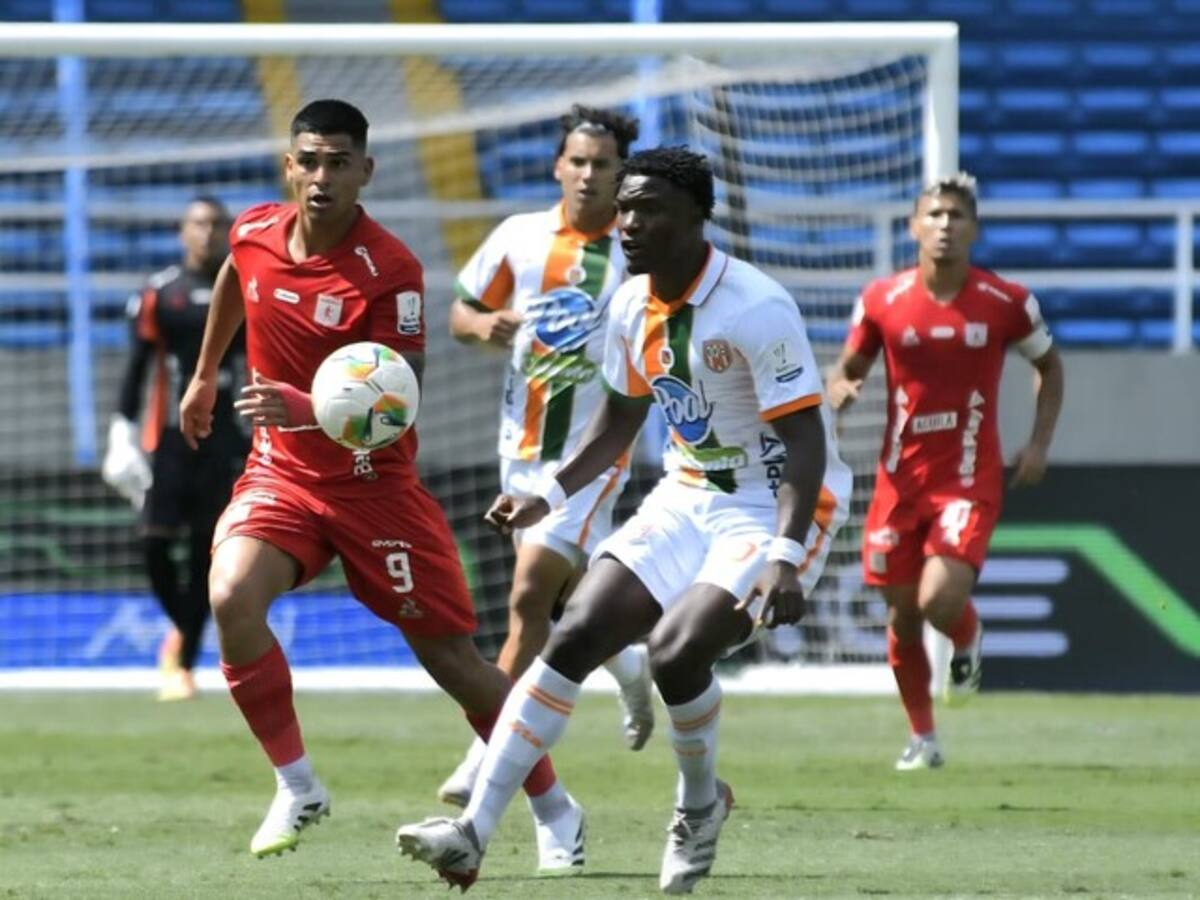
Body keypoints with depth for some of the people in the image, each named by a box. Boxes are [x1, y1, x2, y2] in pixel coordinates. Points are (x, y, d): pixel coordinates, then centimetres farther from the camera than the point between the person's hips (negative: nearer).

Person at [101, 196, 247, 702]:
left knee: (207, 552, -2)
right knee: (155, 543, -7)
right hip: (167, 434, -1)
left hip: (222, 437, 1)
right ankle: (181, 628, 22)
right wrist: (121, 433, -5)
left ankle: (183, 665, 3)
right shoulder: (158, 295, 2)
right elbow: (136, 367, 2)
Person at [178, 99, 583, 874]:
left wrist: (312, 411, -43)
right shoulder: (254, 234, -6)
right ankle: (297, 787, -7)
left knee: (451, 656, 1)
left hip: (375, 482, -4)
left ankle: (554, 810, 22)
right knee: (232, 598, -25)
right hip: (282, 470, 4)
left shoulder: (390, 270, -22)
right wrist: (205, 375, 30)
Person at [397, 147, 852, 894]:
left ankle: (701, 804, 5)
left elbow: (805, 443, -24)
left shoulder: (757, 310, -22)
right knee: (575, 637, -8)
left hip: (776, 510, -7)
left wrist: (784, 558, -35)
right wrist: (547, 497, 5)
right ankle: (475, 832, -10)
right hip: (688, 497, 7)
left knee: (677, 651, -26)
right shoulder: (633, 307, 2)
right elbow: (619, 425, 18)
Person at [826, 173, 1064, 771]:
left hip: (970, 479, -2)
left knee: (941, 599, -21)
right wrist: (840, 391, -15)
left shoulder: (1006, 304, -5)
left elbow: (1049, 365, 11)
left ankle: (968, 639, 17)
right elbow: (847, 369, 10)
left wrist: (1039, 444, 1)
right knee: (902, 614, 6)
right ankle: (922, 738, 26)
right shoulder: (882, 300, -3)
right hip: (901, 475, 2)